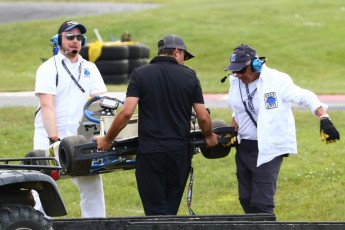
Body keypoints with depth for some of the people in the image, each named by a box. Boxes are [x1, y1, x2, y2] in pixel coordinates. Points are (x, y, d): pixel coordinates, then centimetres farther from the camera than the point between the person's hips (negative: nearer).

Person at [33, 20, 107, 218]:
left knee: (93, 186, -2)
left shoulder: (90, 68, 13)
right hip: (50, 139, -4)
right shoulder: (49, 68, -1)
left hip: (81, 138, 4)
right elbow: (47, 106, -11)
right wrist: (54, 139, -21)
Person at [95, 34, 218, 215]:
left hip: (150, 152, -2)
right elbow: (203, 117, 3)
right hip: (180, 152, 2)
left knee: (156, 211, 0)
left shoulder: (140, 74, -1)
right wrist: (209, 137, 23)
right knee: (171, 209, 14)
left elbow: (126, 112, -11)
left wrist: (107, 140, 0)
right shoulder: (189, 76, 3)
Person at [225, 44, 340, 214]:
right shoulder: (235, 82, 5)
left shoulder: (276, 80, -14)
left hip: (269, 148, -7)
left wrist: (324, 119, -28)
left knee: (262, 204, -14)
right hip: (243, 147, 7)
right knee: (246, 200, 11)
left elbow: (305, 97, -15)